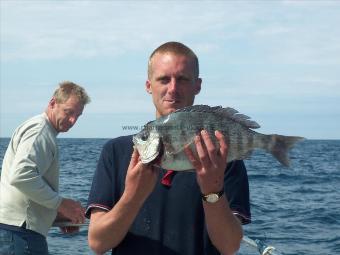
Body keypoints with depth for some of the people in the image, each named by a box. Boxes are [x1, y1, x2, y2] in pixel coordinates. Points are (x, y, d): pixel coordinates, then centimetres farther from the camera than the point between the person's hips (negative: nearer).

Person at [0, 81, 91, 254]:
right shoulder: (40, 130, -9)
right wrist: (60, 203, -15)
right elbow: (21, 176, -24)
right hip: (19, 231, -10)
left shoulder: (40, 129, 24)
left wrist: (59, 215, 15)